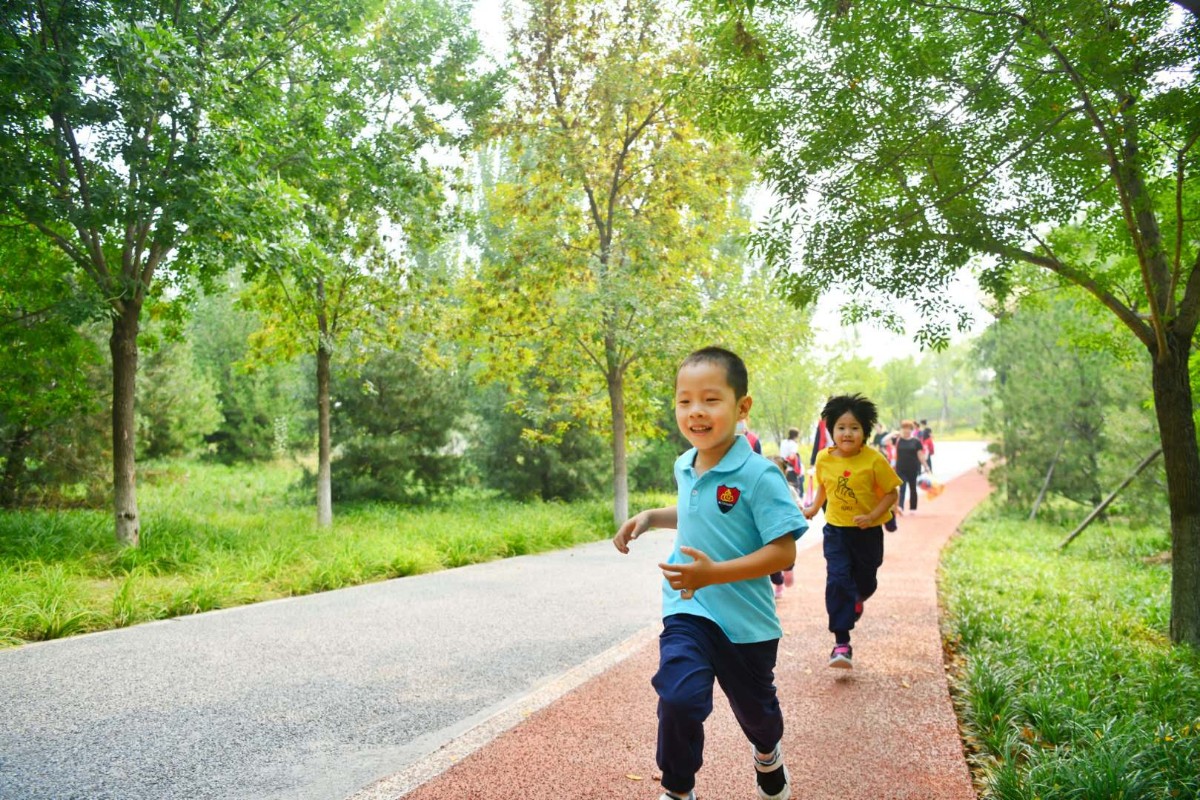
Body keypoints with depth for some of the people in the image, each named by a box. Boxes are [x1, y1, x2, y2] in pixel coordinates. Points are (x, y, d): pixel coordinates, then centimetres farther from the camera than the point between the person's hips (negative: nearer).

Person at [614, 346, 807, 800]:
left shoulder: (759, 476, -22)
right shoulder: (684, 467, -2)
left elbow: (783, 553, -23)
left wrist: (715, 573, -31)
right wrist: (650, 518, 4)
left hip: (745, 619, -3)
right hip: (688, 610, 3)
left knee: (754, 707, 21)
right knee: (678, 697, -20)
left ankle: (768, 756, 56)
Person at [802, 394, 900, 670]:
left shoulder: (874, 460, -18)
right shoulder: (824, 458, -7)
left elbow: (891, 493, -12)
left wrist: (872, 516, -23)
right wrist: (814, 508, 13)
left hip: (867, 532, -1)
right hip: (836, 530, 1)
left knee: (865, 580, 16)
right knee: (837, 581, -11)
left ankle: (857, 599, 55)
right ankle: (841, 643, -6)